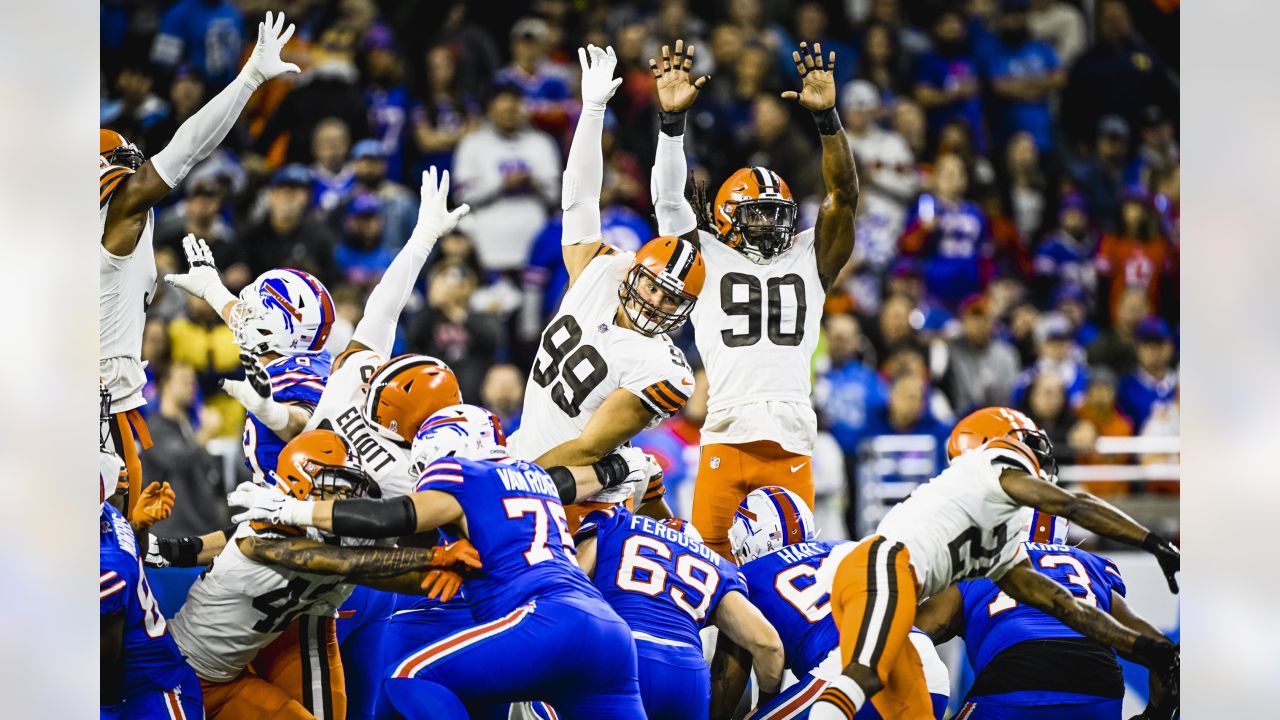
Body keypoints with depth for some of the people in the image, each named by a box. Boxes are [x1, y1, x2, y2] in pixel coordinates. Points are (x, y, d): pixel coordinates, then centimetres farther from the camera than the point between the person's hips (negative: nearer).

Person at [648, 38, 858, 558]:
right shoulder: (708, 257, 14)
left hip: (791, 442, 1)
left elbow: (844, 195, 7)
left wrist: (826, 116, -6)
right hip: (725, 437, -1)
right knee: (710, 555, -7)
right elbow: (668, 199, 4)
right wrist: (672, 119, -8)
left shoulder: (810, 258, 17)